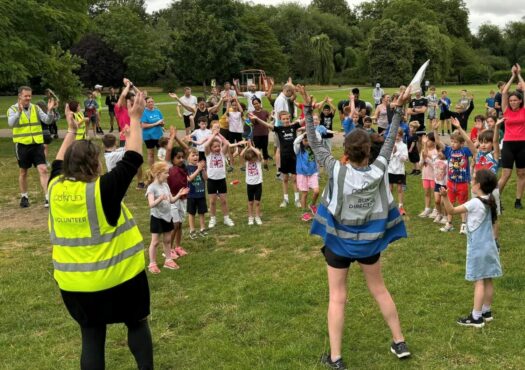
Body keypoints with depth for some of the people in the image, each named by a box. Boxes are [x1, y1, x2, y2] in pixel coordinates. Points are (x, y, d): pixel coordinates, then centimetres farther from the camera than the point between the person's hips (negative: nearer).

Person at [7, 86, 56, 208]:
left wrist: (50, 111, -23)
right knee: (23, 172, 11)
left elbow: (47, 121, -5)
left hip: (37, 144, 2)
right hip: (22, 145, -2)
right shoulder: (13, 109, -4)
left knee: (43, 170, -8)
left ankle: (48, 197, -9)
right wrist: (19, 112, -38)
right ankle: (24, 197, 27)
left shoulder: (36, 108, 5)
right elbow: (11, 123, -22)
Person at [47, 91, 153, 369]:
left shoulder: (56, 188, -7)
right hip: (119, 276, -4)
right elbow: (132, 159, -14)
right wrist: (135, 120, -5)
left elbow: (59, 163, 14)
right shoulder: (103, 189, -21)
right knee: (137, 323, 19)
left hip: (75, 283, 4)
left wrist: (71, 130, 22)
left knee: (91, 336, 14)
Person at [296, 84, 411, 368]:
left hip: (339, 240, -3)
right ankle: (400, 343, 29)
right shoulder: (378, 171, -15)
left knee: (337, 298, 5)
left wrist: (307, 108, -14)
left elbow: (314, 144, -16)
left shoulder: (337, 171, -22)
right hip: (369, 239, 3)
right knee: (379, 290, 20)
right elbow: (390, 141, -1)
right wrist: (398, 109, 8)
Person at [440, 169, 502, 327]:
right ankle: (486, 311, 25)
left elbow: (452, 211, -21)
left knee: (479, 281, -4)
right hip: (488, 245, 8)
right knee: (488, 280, 14)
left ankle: (476, 317, 0)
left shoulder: (475, 203, -20)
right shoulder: (490, 201, 4)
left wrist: (445, 197, -32)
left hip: (477, 248, -8)